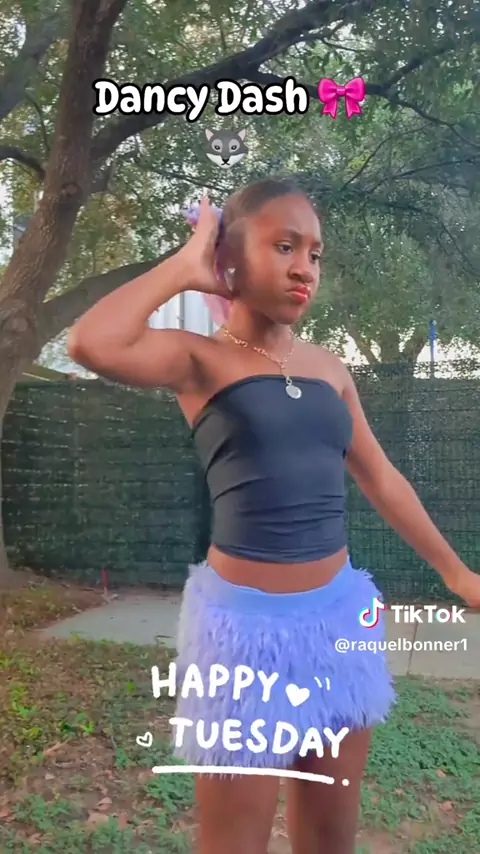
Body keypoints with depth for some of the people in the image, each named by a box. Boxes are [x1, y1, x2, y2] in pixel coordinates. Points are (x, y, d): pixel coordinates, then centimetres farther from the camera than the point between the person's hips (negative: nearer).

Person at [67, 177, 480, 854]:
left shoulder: (329, 369, 7)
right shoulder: (199, 358, -8)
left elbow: (380, 478, 15)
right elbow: (92, 344, -28)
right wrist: (185, 265, -14)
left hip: (339, 611, 6)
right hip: (249, 620, -5)